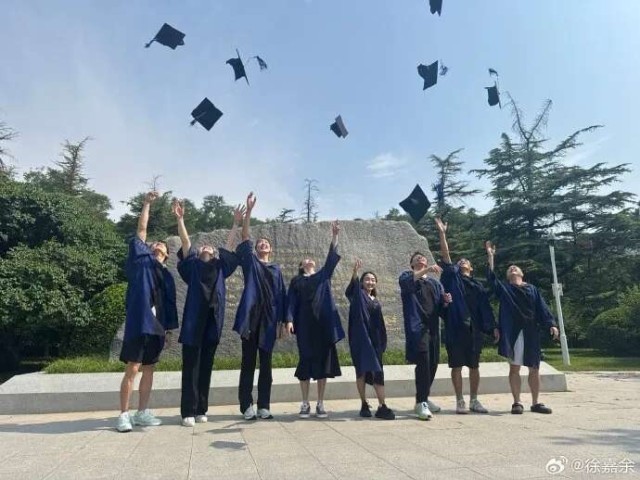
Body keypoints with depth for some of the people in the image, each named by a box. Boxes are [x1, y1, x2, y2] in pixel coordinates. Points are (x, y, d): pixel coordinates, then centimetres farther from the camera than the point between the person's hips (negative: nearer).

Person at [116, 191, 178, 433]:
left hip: (157, 325, 5)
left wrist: (168, 327, 10)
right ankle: (124, 415, 6)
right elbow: (141, 231, 2)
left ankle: (142, 413, 18)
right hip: (139, 322, -5)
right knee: (132, 369, -4)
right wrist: (147, 203, 1)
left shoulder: (166, 275, 18)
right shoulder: (141, 260, 8)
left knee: (149, 369, 9)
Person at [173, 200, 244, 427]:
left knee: (206, 366, 7)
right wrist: (180, 219, -4)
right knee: (191, 366, 0)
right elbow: (185, 242, 4)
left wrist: (236, 223, 15)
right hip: (194, 319, -3)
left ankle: (201, 410, 14)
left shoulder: (220, 267, 20)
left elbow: (230, 246, 17)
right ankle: (188, 411, 4)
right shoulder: (192, 265, 14)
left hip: (213, 319, 3)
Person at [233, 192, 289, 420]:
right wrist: (249, 210, -11)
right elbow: (244, 237, -2)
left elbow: (282, 295, 11)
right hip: (251, 316, -2)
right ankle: (247, 406, 8)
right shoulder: (250, 261, 10)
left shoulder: (276, 269, 16)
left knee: (266, 363, 6)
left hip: (269, 319, 2)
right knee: (248, 362, 2)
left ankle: (263, 406, 12)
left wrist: (286, 319, 3)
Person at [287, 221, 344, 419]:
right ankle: (305, 404, 8)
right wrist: (289, 320, -13)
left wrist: (334, 235, -3)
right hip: (305, 325, -1)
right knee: (306, 362, 0)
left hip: (324, 323, 2)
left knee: (323, 361, 2)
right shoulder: (296, 281, 13)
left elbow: (331, 258, 7)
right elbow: (291, 301, 3)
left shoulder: (324, 276, 18)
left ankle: (320, 404, 9)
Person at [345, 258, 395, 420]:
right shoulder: (358, 296, 1)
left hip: (375, 340, 5)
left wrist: (382, 342, 11)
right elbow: (351, 288, -23)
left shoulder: (376, 302, 16)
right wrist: (355, 272, -40)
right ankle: (364, 405, 11)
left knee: (377, 371, 2)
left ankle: (382, 407, 4)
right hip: (360, 339, -5)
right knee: (362, 371, 0)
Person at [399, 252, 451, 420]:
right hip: (416, 327, -5)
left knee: (432, 364, 9)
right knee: (423, 363, -16)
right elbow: (405, 282, -21)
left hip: (433, 328, 5)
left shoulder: (435, 283, 20)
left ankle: (423, 398, 26)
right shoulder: (407, 276, 6)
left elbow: (441, 310, 15)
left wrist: (446, 302, -7)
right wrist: (426, 270, -30)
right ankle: (421, 403, -10)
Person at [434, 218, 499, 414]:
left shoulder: (478, 285, 16)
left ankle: (474, 401, 20)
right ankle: (460, 401, 10)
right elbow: (445, 257, -2)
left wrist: (493, 327, 5)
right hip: (456, 327, -3)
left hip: (474, 328, 3)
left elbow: (486, 307, 13)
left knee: (474, 366, 9)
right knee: (457, 366, 1)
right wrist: (442, 233, -8)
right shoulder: (453, 277, 8)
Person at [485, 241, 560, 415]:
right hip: (513, 333, -2)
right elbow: (491, 276, -3)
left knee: (534, 369, 6)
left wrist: (551, 324, -6)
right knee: (514, 367, 1)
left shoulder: (532, 289, 14)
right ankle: (517, 403, 8)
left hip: (531, 333, 2)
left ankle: (535, 403, 17)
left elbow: (542, 308, 7)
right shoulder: (504, 288, 11)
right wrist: (490, 255, -6)